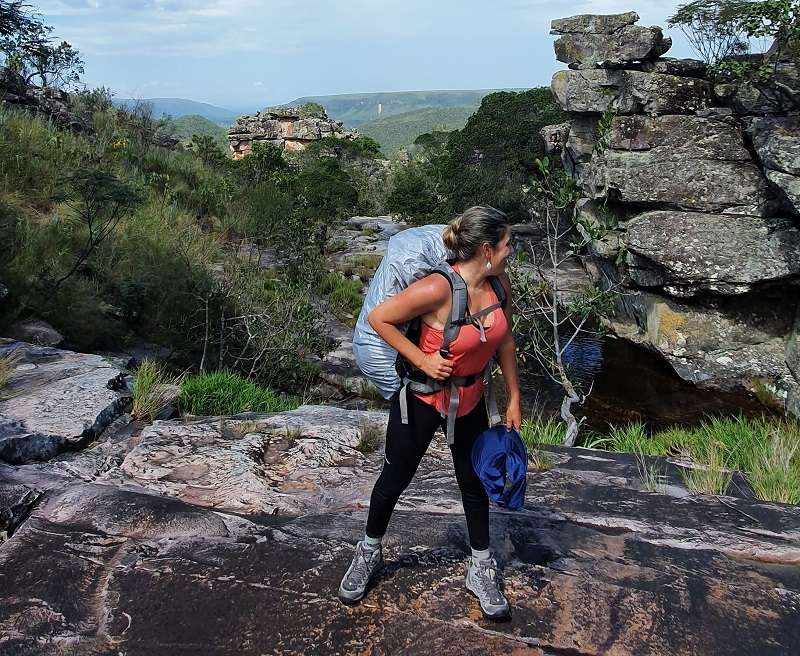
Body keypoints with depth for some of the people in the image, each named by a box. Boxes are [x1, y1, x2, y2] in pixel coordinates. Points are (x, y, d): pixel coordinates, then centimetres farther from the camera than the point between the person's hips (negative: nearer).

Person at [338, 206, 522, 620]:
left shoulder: (499, 284, -10)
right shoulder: (438, 289, -30)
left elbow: (504, 341, 4)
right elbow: (378, 319, -22)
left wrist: (513, 397, 8)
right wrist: (422, 360, -24)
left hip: (470, 401, 5)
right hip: (422, 398, -5)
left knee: (474, 482, 16)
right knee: (395, 479, 13)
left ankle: (481, 569, 36)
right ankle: (369, 551, 40)